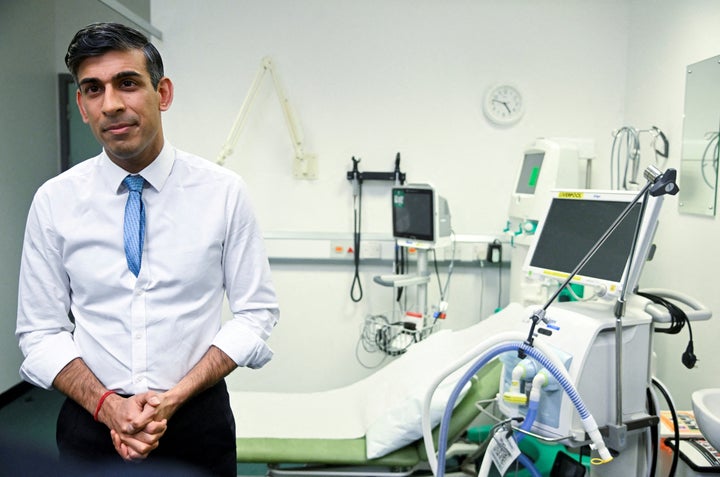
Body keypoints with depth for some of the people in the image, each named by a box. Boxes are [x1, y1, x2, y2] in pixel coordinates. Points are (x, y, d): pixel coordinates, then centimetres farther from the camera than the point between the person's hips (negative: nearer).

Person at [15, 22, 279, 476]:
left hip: (197, 420, -1)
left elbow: (256, 315, -8)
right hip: (92, 422, 1)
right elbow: (42, 332, -1)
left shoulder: (224, 191, -10)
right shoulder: (54, 201, -5)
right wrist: (107, 405, -15)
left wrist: (176, 396, -16)